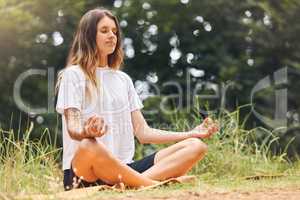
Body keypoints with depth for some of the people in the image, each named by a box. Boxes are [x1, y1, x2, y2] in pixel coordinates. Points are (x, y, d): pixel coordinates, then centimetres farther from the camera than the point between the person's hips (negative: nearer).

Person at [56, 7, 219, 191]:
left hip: (123, 169, 6)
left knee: (196, 146, -12)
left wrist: (192, 134, 8)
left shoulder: (123, 79, 21)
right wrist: (87, 132, -34)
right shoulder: (73, 75, 3)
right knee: (90, 146, -42)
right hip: (85, 173, -6)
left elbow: (143, 132, 16)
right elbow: (73, 129, -9)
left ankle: (130, 185, -34)